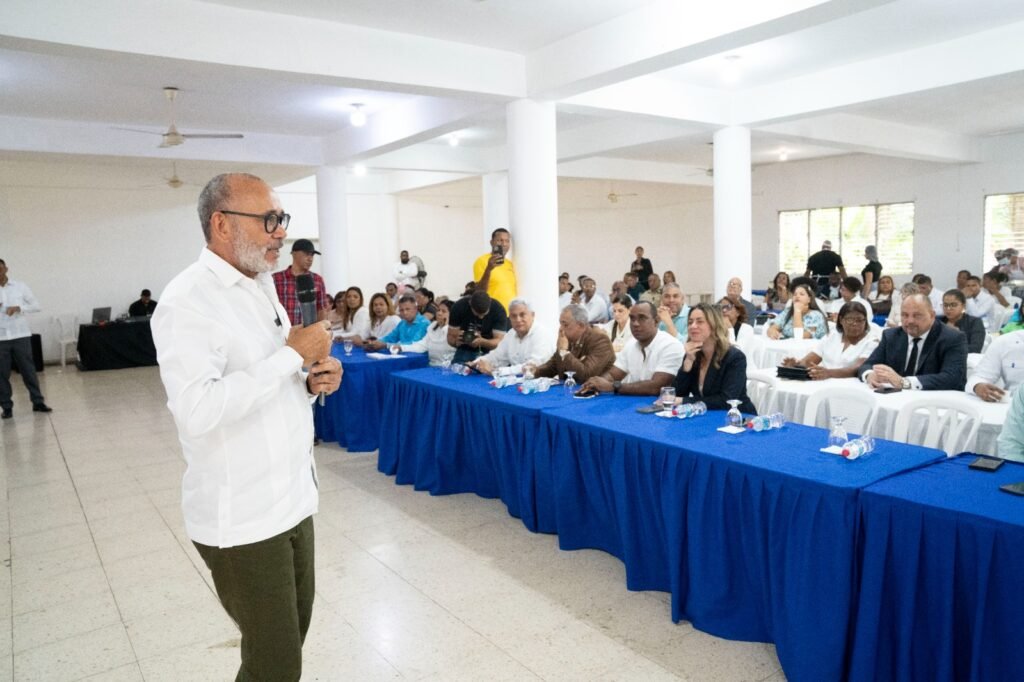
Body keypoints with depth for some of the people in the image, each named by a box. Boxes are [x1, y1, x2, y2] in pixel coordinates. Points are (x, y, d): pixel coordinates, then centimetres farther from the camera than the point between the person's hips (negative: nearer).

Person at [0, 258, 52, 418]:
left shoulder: (20, 286, 3)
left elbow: (37, 306, 3)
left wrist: (19, 308, -15)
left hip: (21, 335, -1)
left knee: (28, 370, 5)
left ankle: (38, 402, 13)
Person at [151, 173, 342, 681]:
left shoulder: (262, 287, 10)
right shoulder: (188, 301, -17)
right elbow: (197, 409, -30)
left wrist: (314, 380, -2)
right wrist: (293, 355, -24)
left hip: (292, 500, 8)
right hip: (244, 519, -8)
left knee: (292, 635, 20)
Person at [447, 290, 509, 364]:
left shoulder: (498, 310, -21)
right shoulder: (459, 307, -18)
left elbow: (499, 341, -23)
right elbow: (451, 336, -12)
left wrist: (482, 342, -41)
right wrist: (456, 341, -35)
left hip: (489, 351, -1)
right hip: (465, 350, 1)